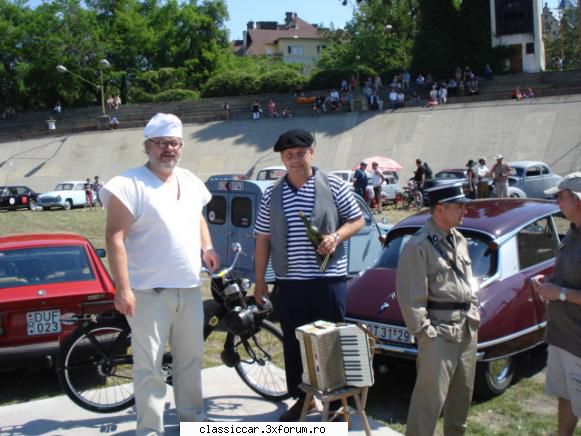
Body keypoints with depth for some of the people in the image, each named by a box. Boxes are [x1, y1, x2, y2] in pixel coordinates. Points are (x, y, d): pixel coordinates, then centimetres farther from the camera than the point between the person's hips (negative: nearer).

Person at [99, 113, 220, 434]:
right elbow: (115, 238, -15)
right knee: (149, 364, 0)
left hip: (189, 289, 7)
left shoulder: (190, 181, 10)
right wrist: (123, 288, -21)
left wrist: (206, 247, 8)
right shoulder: (130, 184, -12)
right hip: (149, 291, -6)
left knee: (191, 357, 17)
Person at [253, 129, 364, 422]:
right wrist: (260, 281, 8)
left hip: (329, 279, -2)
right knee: (293, 343, 11)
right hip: (289, 282, 3)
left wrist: (336, 237, -16)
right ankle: (303, 398, 28)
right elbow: (263, 239, 9)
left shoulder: (333, 186, -2)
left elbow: (357, 220, 4)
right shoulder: (272, 195, 5)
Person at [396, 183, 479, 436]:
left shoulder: (459, 240, 11)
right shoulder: (418, 246, -15)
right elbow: (410, 297, -16)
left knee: (463, 391, 19)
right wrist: (424, 331, -17)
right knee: (431, 395, -6)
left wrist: (474, 313, 13)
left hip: (467, 327, 8)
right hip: (439, 330, -8)